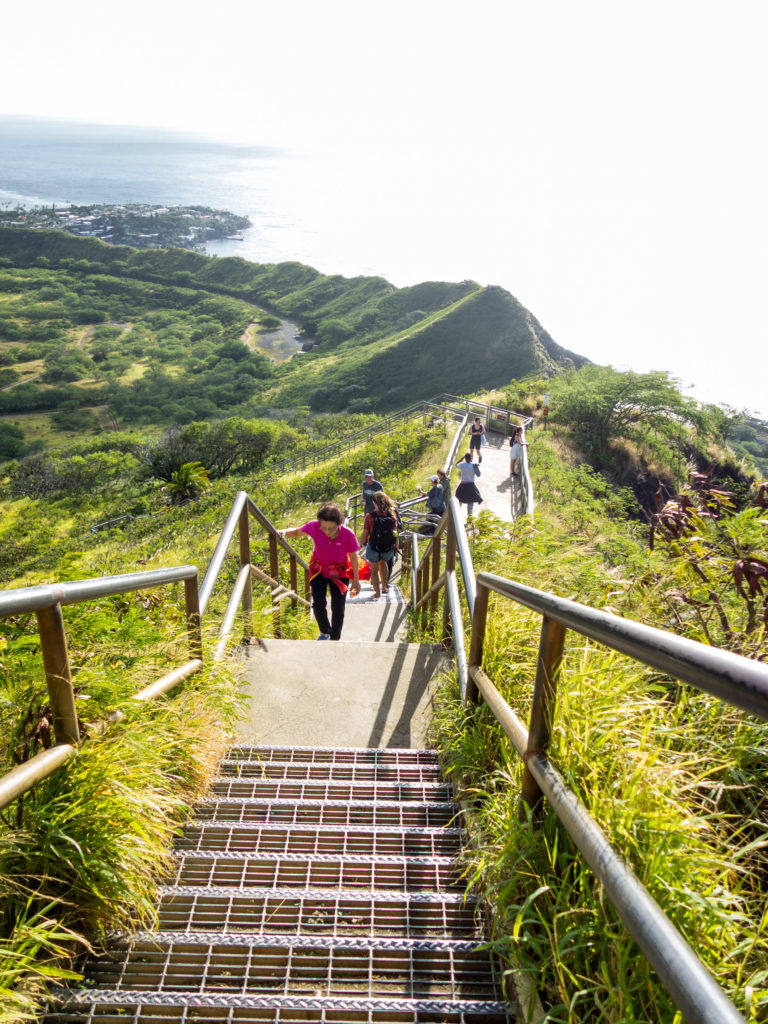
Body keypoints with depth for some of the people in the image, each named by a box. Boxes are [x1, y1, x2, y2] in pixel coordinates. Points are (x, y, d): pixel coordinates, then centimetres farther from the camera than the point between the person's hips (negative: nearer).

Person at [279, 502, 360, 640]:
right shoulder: (314, 527, -26)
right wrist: (284, 532, -28)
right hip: (319, 570, 1)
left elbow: (353, 557, -12)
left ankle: (335, 639, 25)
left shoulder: (348, 535, -29)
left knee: (338, 608, 3)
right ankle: (325, 632, 23)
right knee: (318, 604, -6)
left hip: (339, 573, -1)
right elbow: (297, 532, -5)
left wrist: (356, 580, -2)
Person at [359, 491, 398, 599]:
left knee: (374, 570, 19)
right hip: (388, 549, 3)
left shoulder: (370, 516, -19)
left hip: (373, 549, -3)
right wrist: (395, 549, 11)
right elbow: (395, 535, -3)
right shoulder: (392, 516, -10)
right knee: (383, 562, 33)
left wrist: (361, 544, 6)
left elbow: (365, 534, -13)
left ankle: (377, 593, 24)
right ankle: (384, 587, 42)